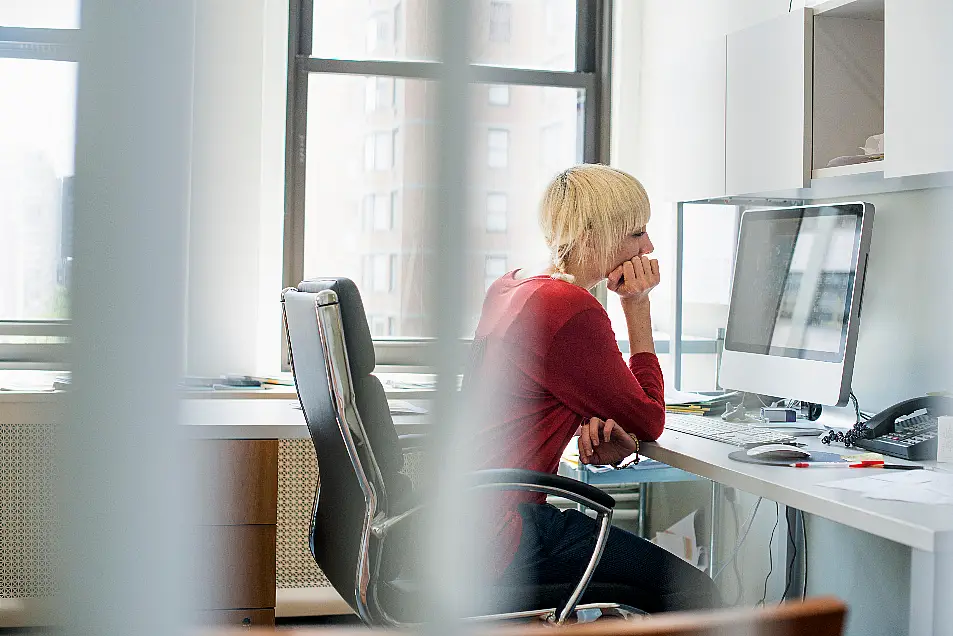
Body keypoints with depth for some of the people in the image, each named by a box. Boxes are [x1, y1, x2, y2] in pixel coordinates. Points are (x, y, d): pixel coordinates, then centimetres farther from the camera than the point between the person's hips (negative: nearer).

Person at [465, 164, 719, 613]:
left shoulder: (510, 286, 12)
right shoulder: (573, 311, -19)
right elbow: (649, 421, -6)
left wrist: (596, 424, -1)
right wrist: (637, 307, -3)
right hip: (498, 533, -10)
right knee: (694, 594, -5)